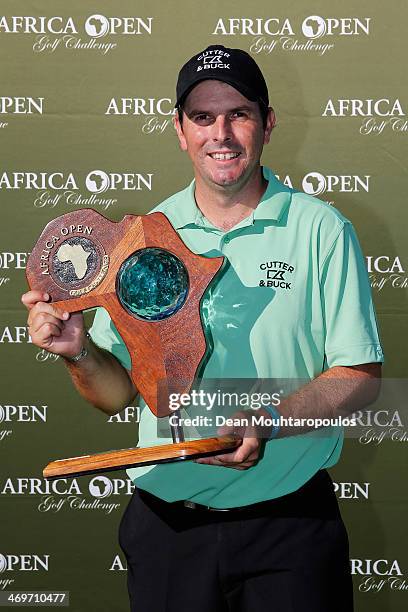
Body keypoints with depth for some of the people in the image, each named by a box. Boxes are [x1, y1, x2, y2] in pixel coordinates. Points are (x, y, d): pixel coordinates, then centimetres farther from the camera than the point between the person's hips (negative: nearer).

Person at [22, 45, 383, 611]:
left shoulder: (321, 229, -6)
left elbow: (360, 376, -8)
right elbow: (119, 393, 4)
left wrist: (269, 423, -23)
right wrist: (80, 352, -16)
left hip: (288, 521, -2)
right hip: (165, 519, 2)